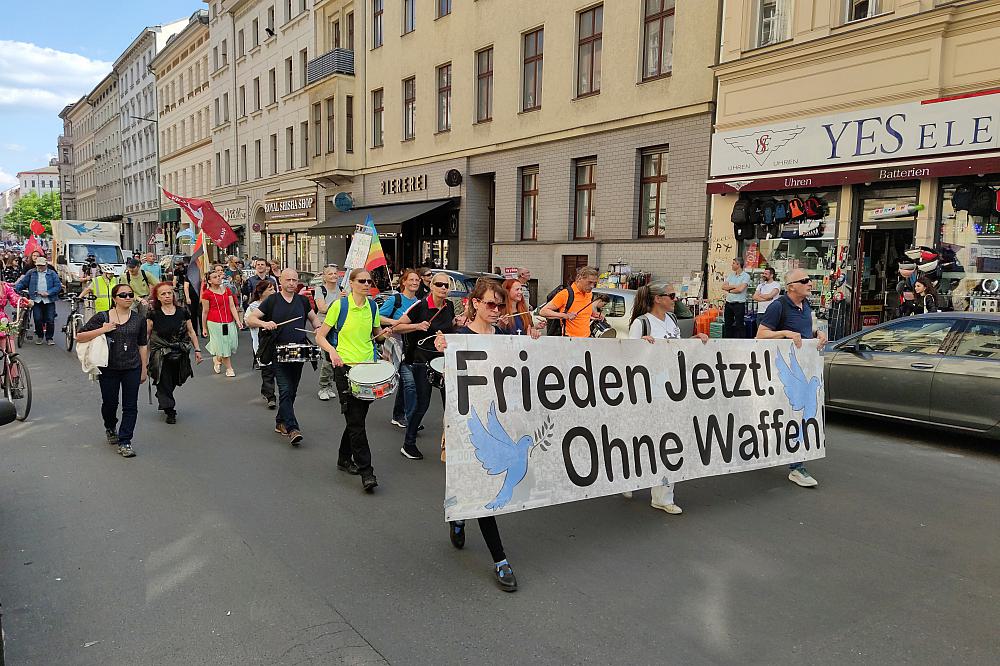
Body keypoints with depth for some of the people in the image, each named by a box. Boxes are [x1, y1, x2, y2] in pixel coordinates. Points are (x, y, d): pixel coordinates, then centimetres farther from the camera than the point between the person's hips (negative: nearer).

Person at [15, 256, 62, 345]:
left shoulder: (52, 274, 7)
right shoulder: (31, 273, 11)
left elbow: (58, 286, 0)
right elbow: (22, 283, 10)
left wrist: (48, 293, -11)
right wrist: (15, 289, -6)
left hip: (49, 300, -1)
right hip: (36, 300, 1)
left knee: (50, 320, -3)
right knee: (38, 319, -3)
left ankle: (49, 338, 9)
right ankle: (39, 336, 15)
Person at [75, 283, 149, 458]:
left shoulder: (138, 319, 5)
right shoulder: (102, 317, -3)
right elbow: (79, 337, -5)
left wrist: (144, 369, 9)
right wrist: (102, 330, -19)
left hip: (132, 369, 1)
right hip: (109, 369, -1)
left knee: (130, 406, -1)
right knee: (109, 403, 12)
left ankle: (124, 442, 6)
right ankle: (110, 428, 42)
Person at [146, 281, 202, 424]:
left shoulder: (183, 312, 1)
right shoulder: (153, 314, -5)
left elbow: (191, 332, 8)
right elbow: (146, 334, 1)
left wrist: (197, 349, 6)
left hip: (179, 355, 2)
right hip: (160, 356, -2)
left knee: (173, 382, 12)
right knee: (164, 383, 0)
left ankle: (164, 402, 39)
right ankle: (169, 411, 11)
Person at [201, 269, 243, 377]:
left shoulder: (227, 290, 8)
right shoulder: (207, 293, -5)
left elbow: (232, 306, 4)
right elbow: (205, 312, -1)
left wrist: (238, 320, -7)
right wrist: (204, 328, 3)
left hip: (229, 322, 5)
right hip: (215, 323, -5)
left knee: (232, 344, 4)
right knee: (222, 346, 0)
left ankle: (217, 359, 32)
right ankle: (229, 368, 13)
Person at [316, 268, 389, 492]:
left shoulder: (372, 306, 8)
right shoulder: (339, 305, -5)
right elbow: (320, 336, -3)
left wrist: (383, 333, 1)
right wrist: (332, 351, -21)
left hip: (368, 365, 5)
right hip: (345, 366, -5)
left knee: (357, 417, 13)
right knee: (355, 420, -8)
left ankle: (344, 458, 32)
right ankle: (366, 472, -6)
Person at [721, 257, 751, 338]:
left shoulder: (746, 276, -7)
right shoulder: (731, 275, 13)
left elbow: (740, 289, -19)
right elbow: (723, 287, 3)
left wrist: (729, 290, -5)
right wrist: (734, 286, -10)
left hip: (739, 304, -7)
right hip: (728, 303, 7)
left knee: (739, 326, -3)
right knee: (728, 325, 12)